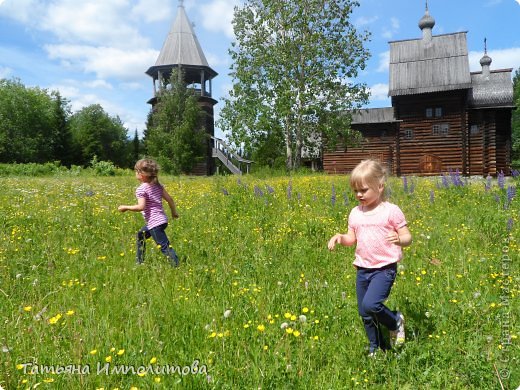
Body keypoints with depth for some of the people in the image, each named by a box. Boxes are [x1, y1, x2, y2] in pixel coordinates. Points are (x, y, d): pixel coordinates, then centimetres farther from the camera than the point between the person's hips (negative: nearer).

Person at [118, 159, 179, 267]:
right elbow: (169, 199, 7)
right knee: (140, 235, 25)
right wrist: (174, 212, 20)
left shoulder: (141, 189, -12)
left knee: (164, 246, -9)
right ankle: (139, 262, 33)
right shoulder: (158, 185, 9)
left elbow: (141, 207, -23)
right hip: (162, 220, 9)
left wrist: (126, 207, -11)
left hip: (154, 222, -9)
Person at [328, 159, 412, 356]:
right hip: (362, 268, 6)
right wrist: (340, 237, -7)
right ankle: (377, 349, 33)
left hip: (384, 268, -6)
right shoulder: (355, 213, 7)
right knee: (364, 313, 11)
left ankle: (396, 321, 10)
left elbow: (407, 237, -6)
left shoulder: (391, 211, -8)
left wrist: (399, 240, -29)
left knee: (370, 305, -23)